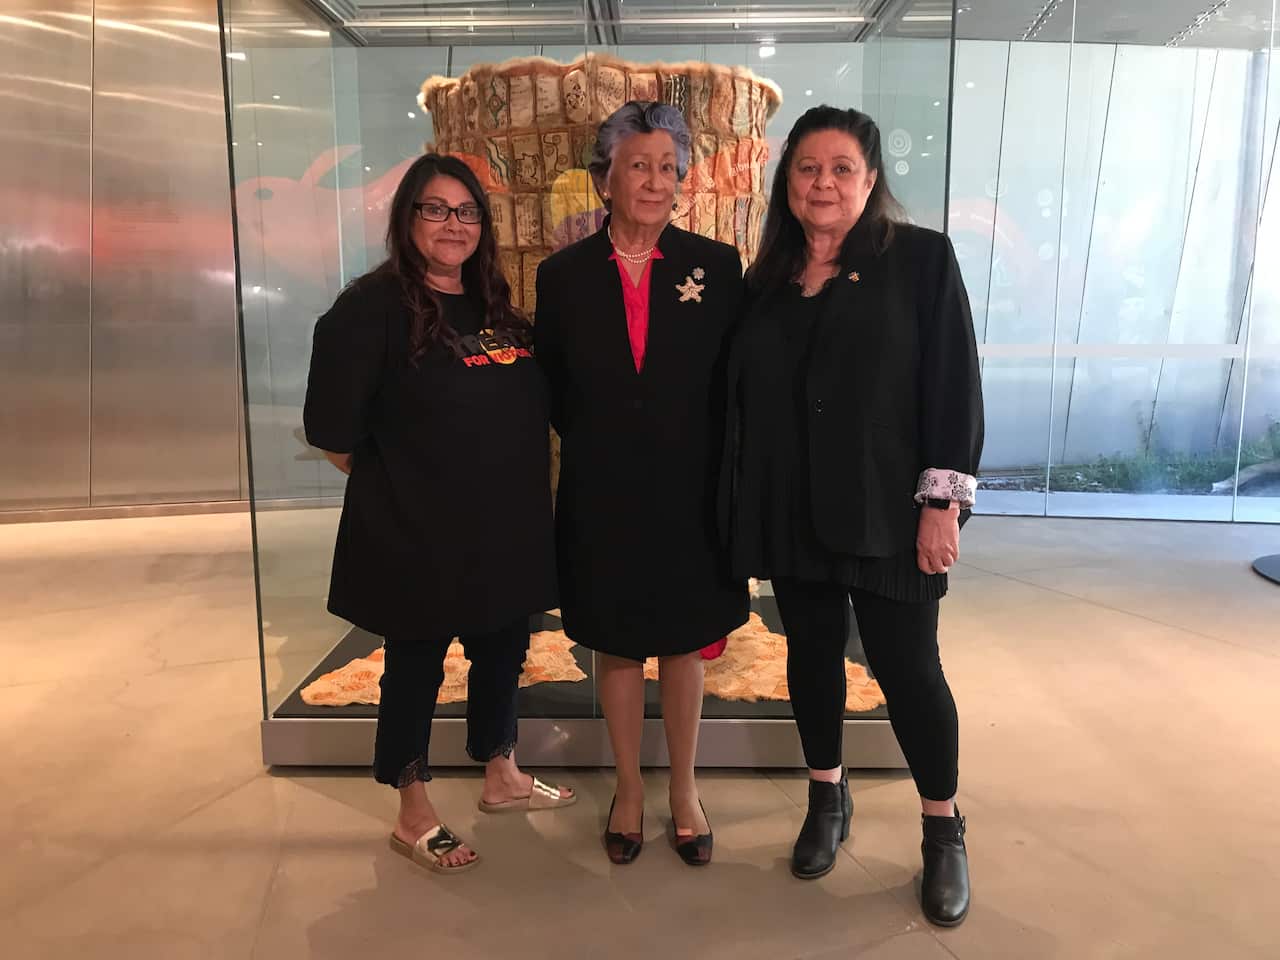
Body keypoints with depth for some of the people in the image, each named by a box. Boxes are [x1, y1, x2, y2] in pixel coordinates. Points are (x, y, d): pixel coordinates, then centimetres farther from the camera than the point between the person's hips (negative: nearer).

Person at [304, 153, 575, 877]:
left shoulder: (497, 307, 8)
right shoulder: (374, 306, -12)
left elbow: (530, 406, 18)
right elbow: (333, 430, -14)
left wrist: (518, 489, 10)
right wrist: (397, 485, -2)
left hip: (508, 529, 7)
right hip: (417, 536, -6)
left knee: (503, 651, 18)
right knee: (417, 665, 9)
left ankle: (502, 777, 40)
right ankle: (415, 817, 27)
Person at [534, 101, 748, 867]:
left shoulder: (716, 266, -3)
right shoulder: (563, 274, -1)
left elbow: (737, 382, -1)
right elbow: (553, 387, 7)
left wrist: (725, 475, -5)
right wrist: (594, 442, 2)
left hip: (690, 493, 0)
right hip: (602, 495, 1)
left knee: (685, 644, 13)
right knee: (616, 645, 13)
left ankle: (685, 789, 32)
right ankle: (629, 789, 33)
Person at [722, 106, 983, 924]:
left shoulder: (921, 257, -2)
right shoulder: (767, 278, 8)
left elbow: (953, 383, -7)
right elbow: (742, 395, 10)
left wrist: (943, 500, -13)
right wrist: (740, 506, 7)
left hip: (886, 509, -3)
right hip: (791, 511, 4)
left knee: (908, 666, 2)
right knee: (812, 654, 14)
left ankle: (944, 830, 24)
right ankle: (828, 801, 34)